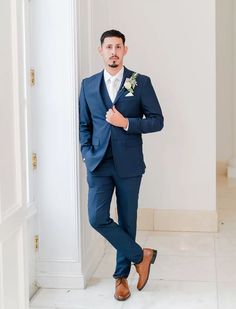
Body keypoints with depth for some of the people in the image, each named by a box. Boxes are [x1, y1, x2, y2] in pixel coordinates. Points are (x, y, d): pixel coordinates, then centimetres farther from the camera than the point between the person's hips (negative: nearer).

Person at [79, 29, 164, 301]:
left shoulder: (141, 83, 0)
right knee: (97, 217, -9)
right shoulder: (88, 85, 8)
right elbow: (83, 125, 12)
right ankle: (140, 256, 10)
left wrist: (126, 123, -14)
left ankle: (121, 276, 24)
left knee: (127, 220, 6)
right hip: (99, 163, 2)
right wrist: (87, 154, -2)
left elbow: (157, 121, -1)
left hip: (129, 164, -2)